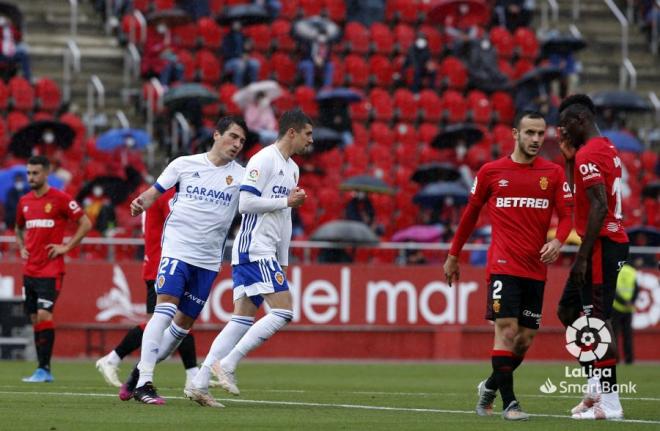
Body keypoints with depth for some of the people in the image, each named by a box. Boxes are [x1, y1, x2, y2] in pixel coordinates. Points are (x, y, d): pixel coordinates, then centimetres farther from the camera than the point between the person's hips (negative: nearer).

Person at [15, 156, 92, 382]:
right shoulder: (24, 201, 12)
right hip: (29, 269, 7)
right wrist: (22, 248, 12)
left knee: (44, 314, -15)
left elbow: (85, 223, -4)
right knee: (35, 318, 6)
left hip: (51, 270, -7)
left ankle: (44, 369, -13)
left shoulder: (60, 198, -6)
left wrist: (66, 247, -9)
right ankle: (42, 369, 11)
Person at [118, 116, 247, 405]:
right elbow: (154, 192, 7)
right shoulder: (184, 164, 3)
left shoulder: (240, 176, 4)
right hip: (177, 249, -3)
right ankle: (143, 383, -19)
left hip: (208, 259, 3)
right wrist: (141, 203, -15)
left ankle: (140, 373, 24)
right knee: (165, 309, -19)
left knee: (184, 322, 8)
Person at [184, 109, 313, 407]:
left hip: (265, 253, 9)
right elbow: (246, 203, -18)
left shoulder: (292, 169, 20)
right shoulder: (263, 160, -10)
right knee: (283, 311, -14)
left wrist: (283, 262, 23)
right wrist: (287, 201, -12)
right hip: (254, 249, -9)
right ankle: (226, 364, -13)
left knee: (243, 320, 4)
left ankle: (199, 383, 0)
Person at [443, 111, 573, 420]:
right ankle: (509, 403, -12)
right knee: (507, 329, -15)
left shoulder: (553, 173, 6)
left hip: (536, 268, 3)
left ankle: (490, 387, 28)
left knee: (526, 338, 5)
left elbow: (566, 216, 4)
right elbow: (471, 214, 12)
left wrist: (558, 242, -17)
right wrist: (453, 256, 16)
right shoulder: (491, 172, 3)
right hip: (503, 265, -3)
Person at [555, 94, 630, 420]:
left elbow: (599, 207, -22)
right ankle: (595, 386, 14)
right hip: (612, 242, 10)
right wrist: (569, 155, 19)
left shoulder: (588, 155, -14)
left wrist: (582, 257, -23)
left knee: (597, 320, -9)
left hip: (602, 244, -10)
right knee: (568, 310, 17)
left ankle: (610, 402, -9)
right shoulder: (606, 149, 17)